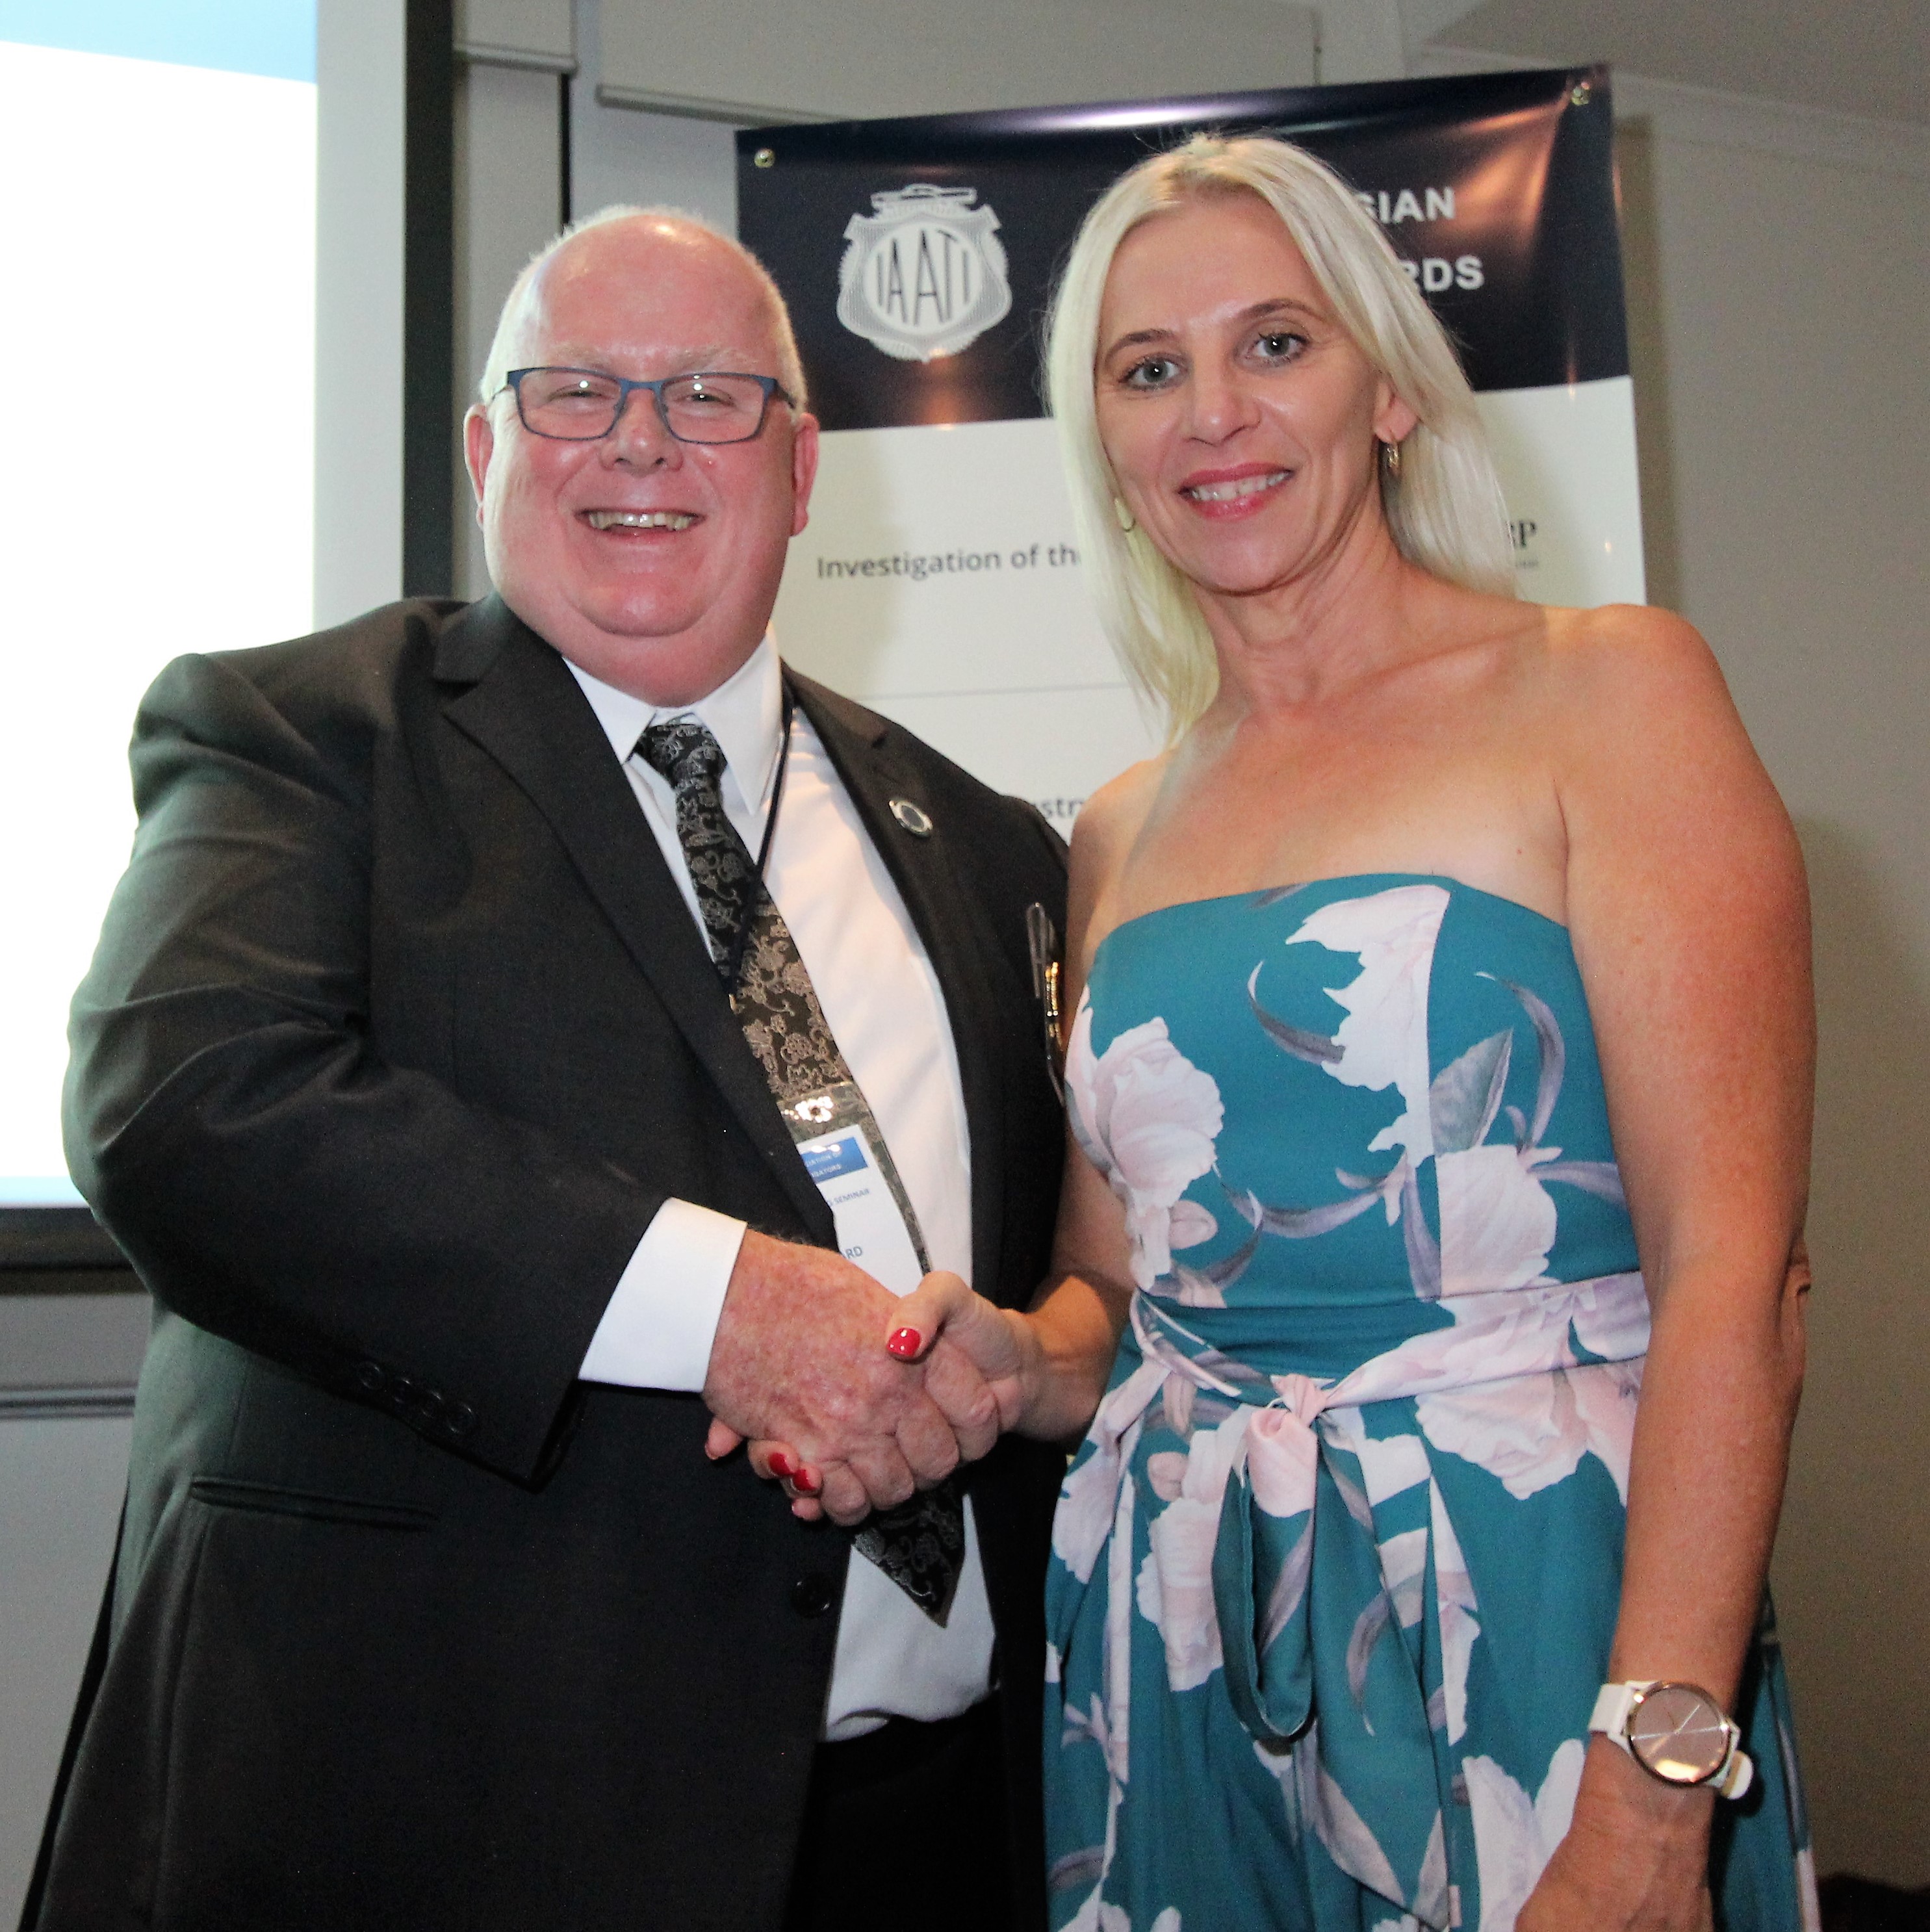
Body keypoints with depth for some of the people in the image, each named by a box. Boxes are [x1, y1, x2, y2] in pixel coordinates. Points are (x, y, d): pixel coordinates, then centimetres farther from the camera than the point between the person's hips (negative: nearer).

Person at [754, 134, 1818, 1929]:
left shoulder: (1605, 691, -6)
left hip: (1532, 1618, -4)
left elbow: (1732, 1269, -13)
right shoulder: (1121, 833, 9)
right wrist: (1020, 1362, -6)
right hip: (1170, 1633, 5)